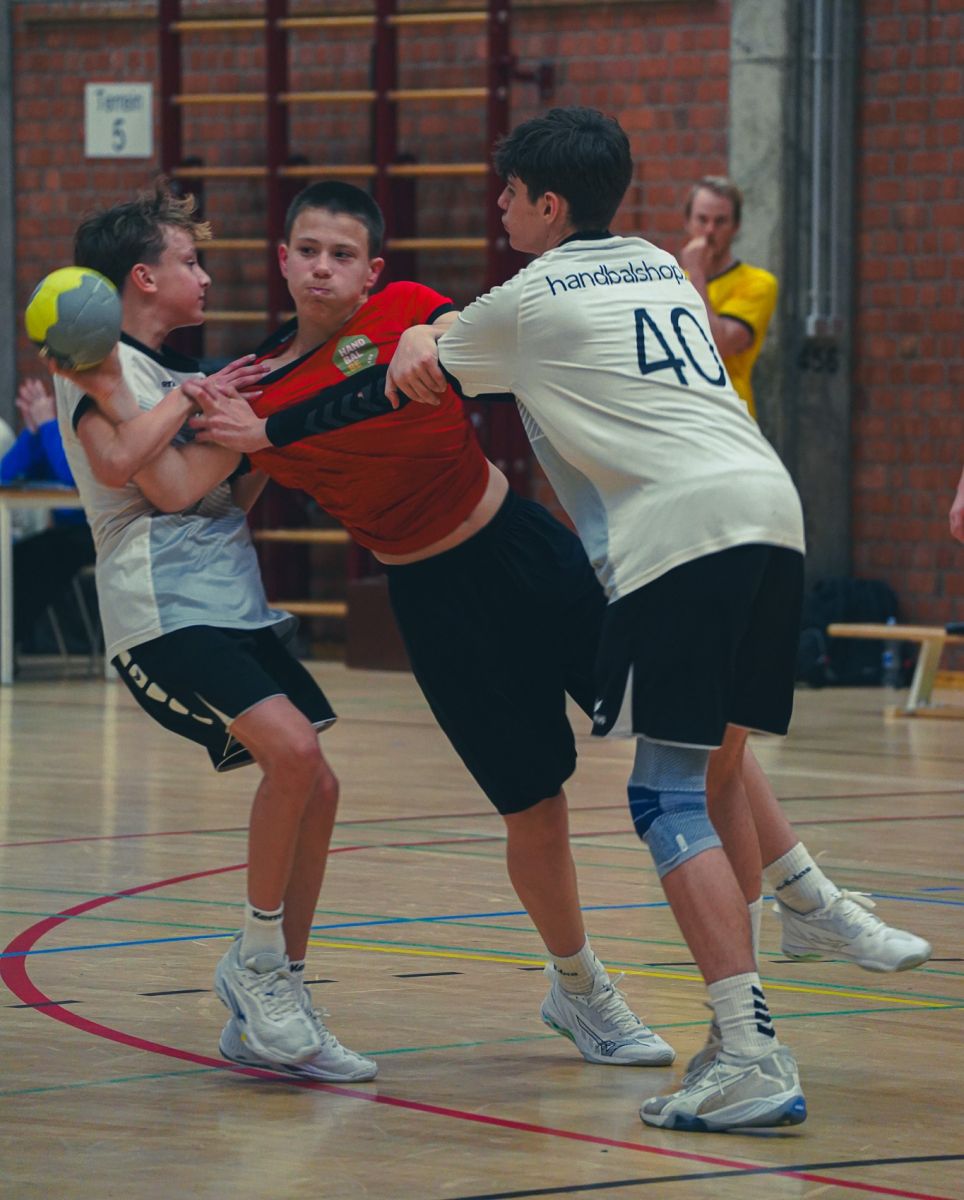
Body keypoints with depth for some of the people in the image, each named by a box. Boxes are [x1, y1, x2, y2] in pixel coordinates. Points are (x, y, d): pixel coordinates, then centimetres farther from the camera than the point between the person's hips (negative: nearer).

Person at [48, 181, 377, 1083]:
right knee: (291, 747, -26)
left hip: (234, 607, 9)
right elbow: (173, 487, -15)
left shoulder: (173, 374, 23)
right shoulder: (101, 370, -5)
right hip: (164, 616, -9)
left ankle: (269, 1017, 9)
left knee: (315, 785, 2)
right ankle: (259, 960, -11)